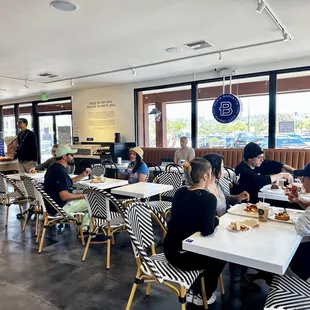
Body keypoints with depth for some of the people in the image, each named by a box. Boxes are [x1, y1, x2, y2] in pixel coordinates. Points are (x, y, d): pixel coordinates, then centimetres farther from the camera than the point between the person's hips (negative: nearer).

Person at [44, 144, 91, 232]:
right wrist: (82, 195, -16)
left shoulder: (54, 167, 7)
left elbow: (67, 183, 18)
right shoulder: (60, 172, -25)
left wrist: (82, 175, 11)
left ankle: (84, 229, 19)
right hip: (59, 208, -10)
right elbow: (64, 196, -29)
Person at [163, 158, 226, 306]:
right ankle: (202, 295, 34)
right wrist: (216, 220, -5)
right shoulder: (208, 197, -20)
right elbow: (207, 231, -25)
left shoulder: (179, 192, 1)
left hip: (170, 250, 7)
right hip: (183, 255, -7)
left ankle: (194, 289, 34)